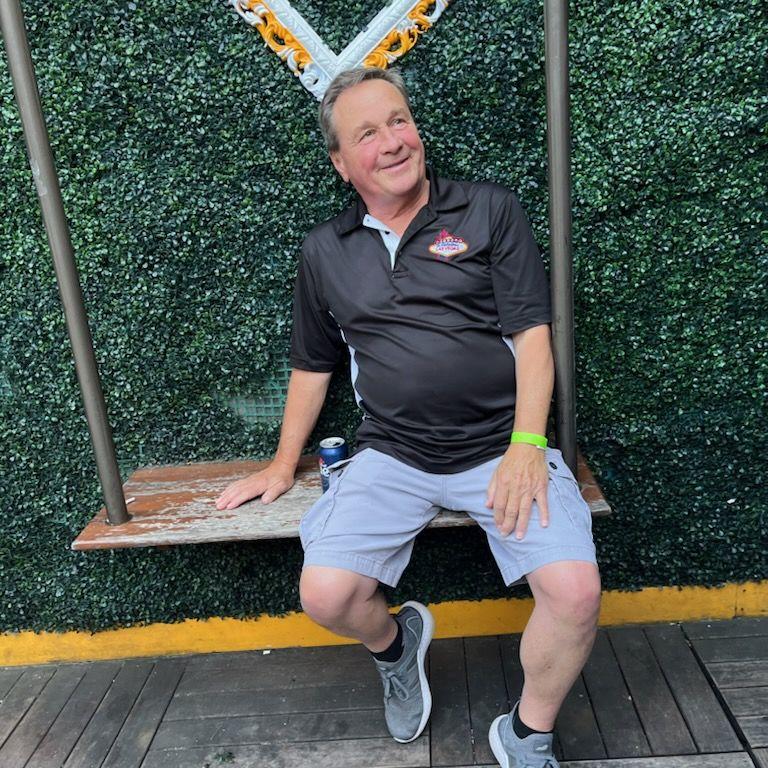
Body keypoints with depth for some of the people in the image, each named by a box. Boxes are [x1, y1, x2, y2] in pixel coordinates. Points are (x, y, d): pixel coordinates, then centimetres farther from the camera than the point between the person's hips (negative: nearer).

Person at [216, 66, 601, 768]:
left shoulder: (490, 211, 4)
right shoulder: (324, 251, 12)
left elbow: (531, 334, -3)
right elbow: (312, 366, 20)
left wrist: (526, 446, -14)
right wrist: (284, 465, 20)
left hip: (502, 446, -1)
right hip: (391, 455, 2)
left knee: (576, 593, -20)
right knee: (325, 595, -17)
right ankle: (395, 644, 21)